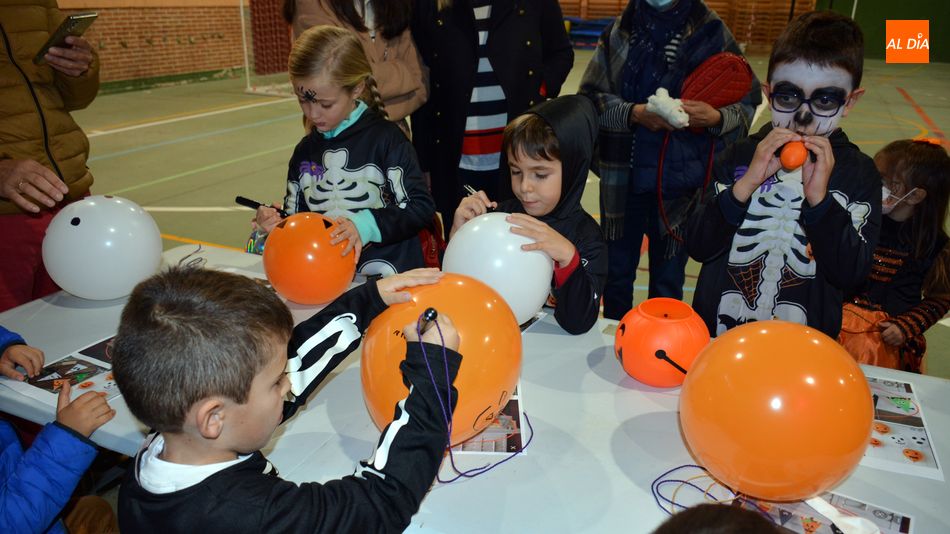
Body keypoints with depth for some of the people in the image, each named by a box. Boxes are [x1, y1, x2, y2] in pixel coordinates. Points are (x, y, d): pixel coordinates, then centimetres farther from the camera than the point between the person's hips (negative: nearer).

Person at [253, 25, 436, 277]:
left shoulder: (386, 138, -2)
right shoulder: (305, 150, 16)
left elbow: (421, 207, -5)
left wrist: (365, 225, -17)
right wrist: (276, 222, 2)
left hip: (387, 273, -5)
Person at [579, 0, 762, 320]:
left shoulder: (711, 33, -2)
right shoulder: (619, 31, 5)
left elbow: (747, 103, -1)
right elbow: (590, 97, -2)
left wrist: (716, 117, -22)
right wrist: (633, 113, -19)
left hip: (681, 181, -2)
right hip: (622, 177, 2)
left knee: (668, 280, 8)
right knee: (616, 273, 13)